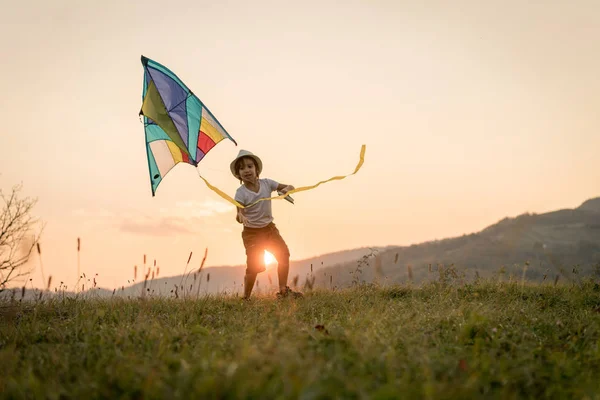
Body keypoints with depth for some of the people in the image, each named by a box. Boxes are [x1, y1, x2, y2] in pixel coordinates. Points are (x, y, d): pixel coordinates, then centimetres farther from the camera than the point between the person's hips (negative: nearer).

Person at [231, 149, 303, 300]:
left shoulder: (266, 183, -6)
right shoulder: (241, 192, -16)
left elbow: (290, 187, -1)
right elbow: (239, 211, -26)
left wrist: (286, 189, -26)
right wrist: (240, 216, -50)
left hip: (269, 227, 4)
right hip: (252, 232, -4)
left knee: (284, 254, -4)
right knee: (254, 266, -9)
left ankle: (283, 290, 8)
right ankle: (246, 297, 6)